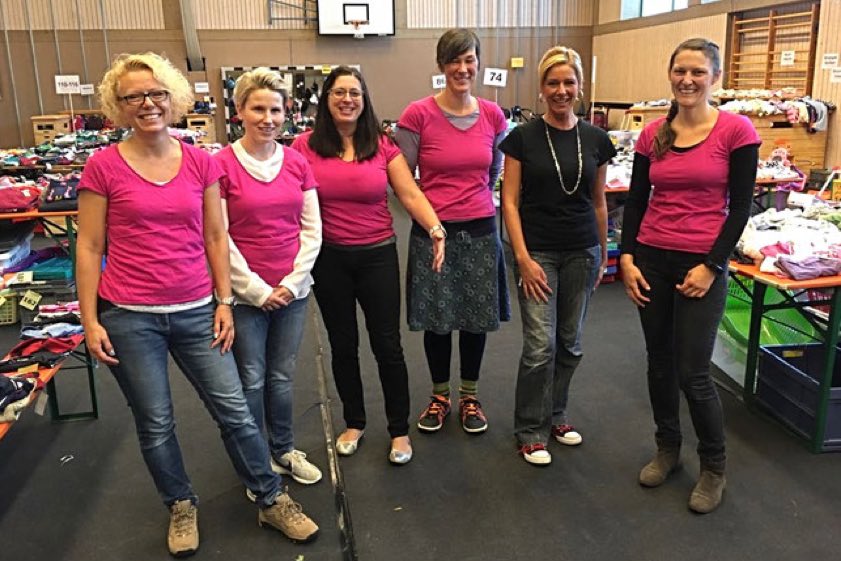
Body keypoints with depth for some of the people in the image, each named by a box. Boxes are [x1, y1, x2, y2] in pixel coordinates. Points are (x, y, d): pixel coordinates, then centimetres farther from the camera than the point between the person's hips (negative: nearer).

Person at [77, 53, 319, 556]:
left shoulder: (201, 162, 2)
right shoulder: (104, 167, -5)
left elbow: (215, 237, 6)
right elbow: (89, 247, -1)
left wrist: (224, 302, 3)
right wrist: (90, 321, -4)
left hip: (195, 312, 2)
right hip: (129, 318, -1)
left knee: (235, 410, 7)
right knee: (156, 424, 11)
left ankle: (272, 501, 25)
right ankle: (182, 506, 35)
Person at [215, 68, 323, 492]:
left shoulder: (297, 163, 2)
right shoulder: (222, 165, -9)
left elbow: (311, 229, 3)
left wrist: (292, 282, -6)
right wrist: (256, 290, -11)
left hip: (291, 291, 3)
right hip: (245, 293, -3)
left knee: (282, 376, 16)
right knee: (251, 381, 9)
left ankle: (284, 451, 36)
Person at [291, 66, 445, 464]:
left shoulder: (383, 146, -1)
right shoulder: (305, 147, -2)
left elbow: (411, 195, -5)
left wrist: (436, 230, -21)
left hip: (378, 255, 0)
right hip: (329, 259, 1)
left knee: (387, 346, 3)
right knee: (343, 345, 14)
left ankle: (399, 430, 21)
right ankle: (353, 423, 34)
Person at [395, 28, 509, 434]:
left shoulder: (493, 116, 1)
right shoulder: (417, 115, -9)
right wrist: (433, 213, -1)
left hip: (481, 231, 3)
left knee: (477, 317, 12)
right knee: (437, 318, 9)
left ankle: (470, 397, 31)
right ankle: (439, 396, 31)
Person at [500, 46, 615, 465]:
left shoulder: (596, 139, 4)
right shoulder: (523, 137, -5)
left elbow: (598, 202, 11)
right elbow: (510, 202, -7)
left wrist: (603, 255, 13)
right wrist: (523, 259, -13)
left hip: (582, 253, 4)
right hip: (538, 252, -3)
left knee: (570, 342, 12)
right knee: (540, 345, -5)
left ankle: (555, 415, 31)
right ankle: (531, 431, 12)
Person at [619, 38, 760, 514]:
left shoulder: (736, 131, -6)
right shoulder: (653, 134, 6)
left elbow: (740, 207, -6)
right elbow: (636, 202, 8)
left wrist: (711, 266, -12)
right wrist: (627, 258, -2)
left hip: (702, 265, -4)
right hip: (652, 260, 4)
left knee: (693, 372, -1)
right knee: (660, 362, 13)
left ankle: (714, 467, 22)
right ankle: (667, 449, 33)